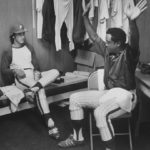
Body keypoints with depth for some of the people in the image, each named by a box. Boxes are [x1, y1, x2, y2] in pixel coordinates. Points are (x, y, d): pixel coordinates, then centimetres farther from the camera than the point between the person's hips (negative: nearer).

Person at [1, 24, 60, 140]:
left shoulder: (29, 48, 22)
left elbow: (35, 64, 14)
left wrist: (37, 72, -10)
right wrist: (15, 71, -19)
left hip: (33, 75, 5)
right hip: (20, 78, -5)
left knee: (55, 72, -24)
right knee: (40, 89, -36)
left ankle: (32, 89, -45)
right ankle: (49, 122, -44)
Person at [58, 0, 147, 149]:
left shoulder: (128, 53, -16)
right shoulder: (108, 51, 6)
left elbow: (134, 41, -38)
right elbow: (94, 37, 16)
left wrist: (131, 21, -57)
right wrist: (85, 16, 13)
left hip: (124, 96, -9)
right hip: (107, 92, 9)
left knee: (100, 113, -36)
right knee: (75, 98, 6)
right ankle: (77, 137, 14)